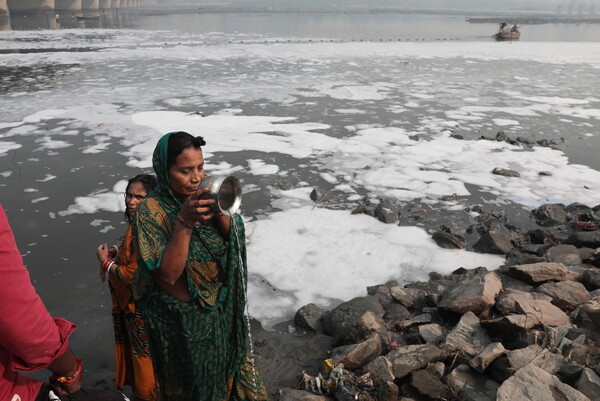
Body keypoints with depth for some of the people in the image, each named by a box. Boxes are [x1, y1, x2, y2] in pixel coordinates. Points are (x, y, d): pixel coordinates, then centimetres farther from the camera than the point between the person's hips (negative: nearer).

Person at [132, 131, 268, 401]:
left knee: (226, 370, 26)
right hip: (181, 318, -4)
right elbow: (168, 275, -26)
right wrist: (184, 222, -34)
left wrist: (222, 212, -25)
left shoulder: (206, 195, -8)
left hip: (220, 311, 4)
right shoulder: (150, 211, -20)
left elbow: (236, 242, -8)